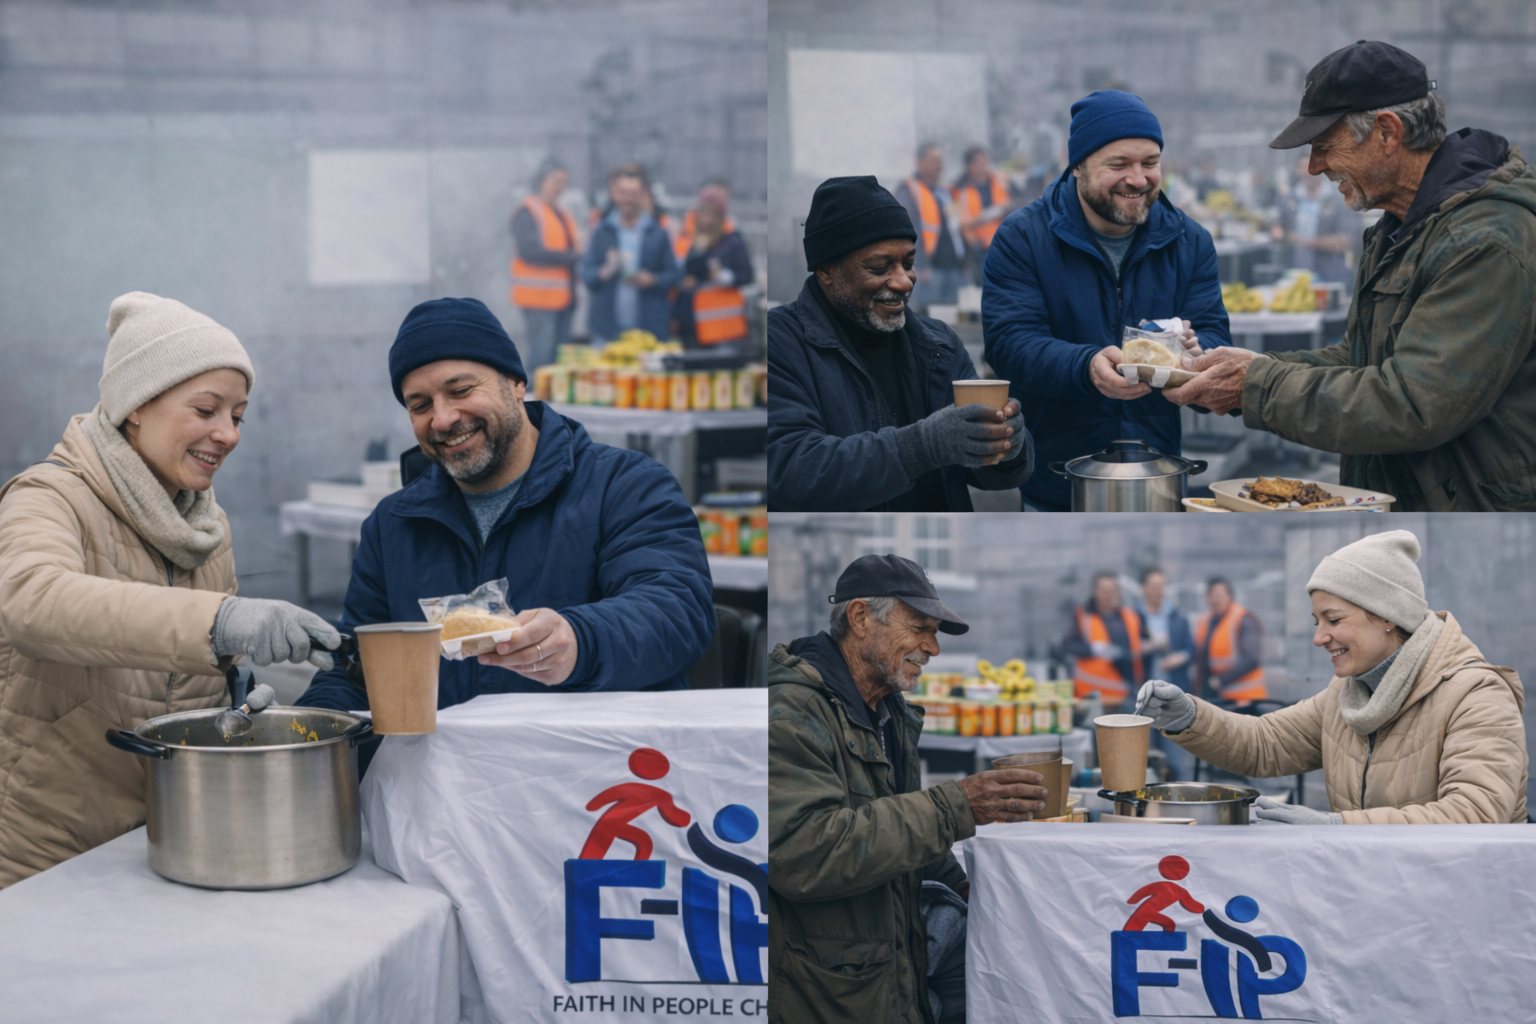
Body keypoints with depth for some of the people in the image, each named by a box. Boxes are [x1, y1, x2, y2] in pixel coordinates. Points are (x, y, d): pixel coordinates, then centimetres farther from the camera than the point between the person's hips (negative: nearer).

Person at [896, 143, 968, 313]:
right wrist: (921, 266, -21)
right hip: (929, 270, -8)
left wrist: (961, 263, 18)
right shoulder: (908, 189, -6)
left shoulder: (945, 192, 20)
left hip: (953, 267, 8)